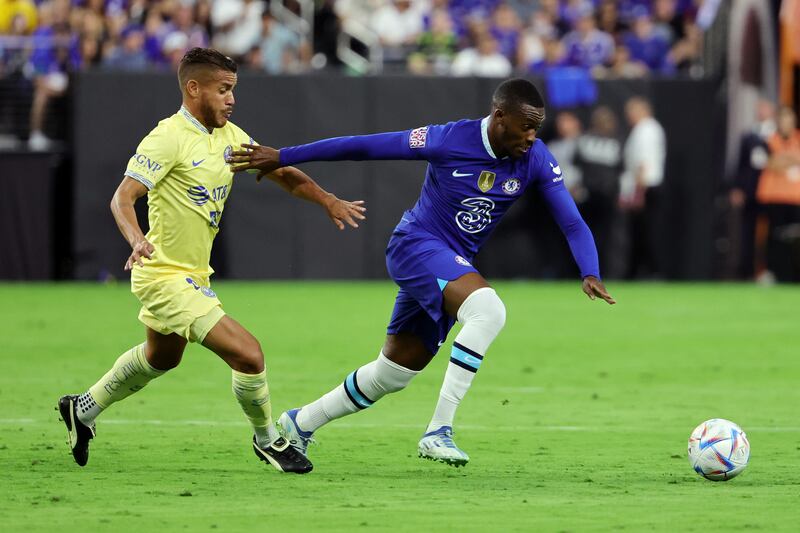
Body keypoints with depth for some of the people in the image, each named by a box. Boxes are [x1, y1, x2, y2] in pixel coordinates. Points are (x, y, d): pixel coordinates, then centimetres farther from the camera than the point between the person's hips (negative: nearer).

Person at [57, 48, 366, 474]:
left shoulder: (229, 135, 4)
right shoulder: (169, 138, -20)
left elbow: (280, 172, 11)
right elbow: (122, 198, -25)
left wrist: (327, 200, -4)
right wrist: (136, 239, -44)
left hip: (193, 275, 10)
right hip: (165, 276, -10)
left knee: (160, 358, 32)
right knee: (248, 354, -16)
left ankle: (83, 410, 49)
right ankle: (267, 440, 6)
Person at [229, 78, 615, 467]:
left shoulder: (536, 160, -6)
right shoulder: (449, 140, -19)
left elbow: (572, 224, -5)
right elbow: (363, 147, -14)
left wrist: (590, 275, -24)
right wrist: (282, 157, -12)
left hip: (452, 265, 7)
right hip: (416, 245, -7)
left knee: (392, 374, 13)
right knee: (488, 309, -32)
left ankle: (299, 424, 33)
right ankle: (438, 432, -30)